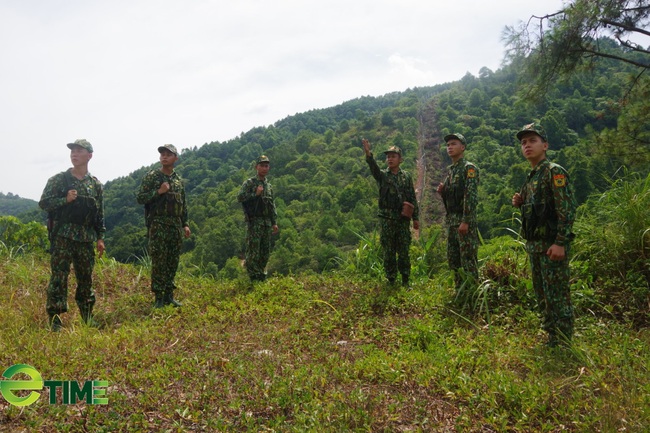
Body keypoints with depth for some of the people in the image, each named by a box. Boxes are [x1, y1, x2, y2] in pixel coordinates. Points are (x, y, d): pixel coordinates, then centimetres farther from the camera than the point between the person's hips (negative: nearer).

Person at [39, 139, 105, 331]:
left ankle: (88, 318, 21)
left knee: (86, 278, 10)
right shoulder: (58, 180, 0)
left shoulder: (96, 184, 10)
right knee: (59, 277, -4)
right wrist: (65, 200, -17)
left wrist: (100, 238, 7)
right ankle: (55, 319, 4)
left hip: (86, 238, 3)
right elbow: (43, 203, -1)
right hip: (63, 236, -3)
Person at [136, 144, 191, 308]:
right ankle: (158, 298, 3)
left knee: (173, 262, 8)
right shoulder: (151, 177, -1)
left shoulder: (178, 180, 13)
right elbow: (140, 198, -6)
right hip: (158, 225, -5)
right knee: (159, 262, -5)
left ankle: (169, 295, 18)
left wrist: (185, 224, 13)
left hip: (176, 226, 5)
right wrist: (158, 191, -17)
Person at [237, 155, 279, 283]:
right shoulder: (249, 183, -3)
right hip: (254, 222, -6)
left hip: (267, 223, 6)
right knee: (253, 252, -7)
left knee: (265, 252, 10)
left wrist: (275, 222, 14)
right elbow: (240, 197, -14)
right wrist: (255, 194, -16)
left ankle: (262, 277, 20)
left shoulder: (269, 186, 16)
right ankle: (253, 278, -1)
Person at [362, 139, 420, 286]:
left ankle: (405, 281, 15)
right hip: (386, 219, 0)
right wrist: (368, 154, -40)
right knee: (388, 252, 4)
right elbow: (373, 167, -20)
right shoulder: (382, 175, 3)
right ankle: (391, 281, 14)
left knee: (404, 252, 4)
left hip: (403, 219, 1)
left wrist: (415, 217, 3)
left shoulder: (406, 176, 7)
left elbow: (412, 198, 7)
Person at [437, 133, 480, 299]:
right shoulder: (450, 170, 17)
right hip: (451, 219, 9)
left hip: (465, 219, -9)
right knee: (452, 258, 12)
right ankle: (459, 291, 22)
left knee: (468, 259, -5)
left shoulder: (469, 168, -8)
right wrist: (442, 191, 2)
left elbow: (471, 196, -17)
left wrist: (465, 221, -23)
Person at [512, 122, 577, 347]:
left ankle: (562, 344, 5)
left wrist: (560, 243, -23)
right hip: (534, 244, 9)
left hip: (552, 244, -9)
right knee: (542, 295, 15)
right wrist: (520, 203, 4)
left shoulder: (554, 172, -10)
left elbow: (567, 209, -18)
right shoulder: (531, 177, 16)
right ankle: (550, 338, 26)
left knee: (558, 295, -4)